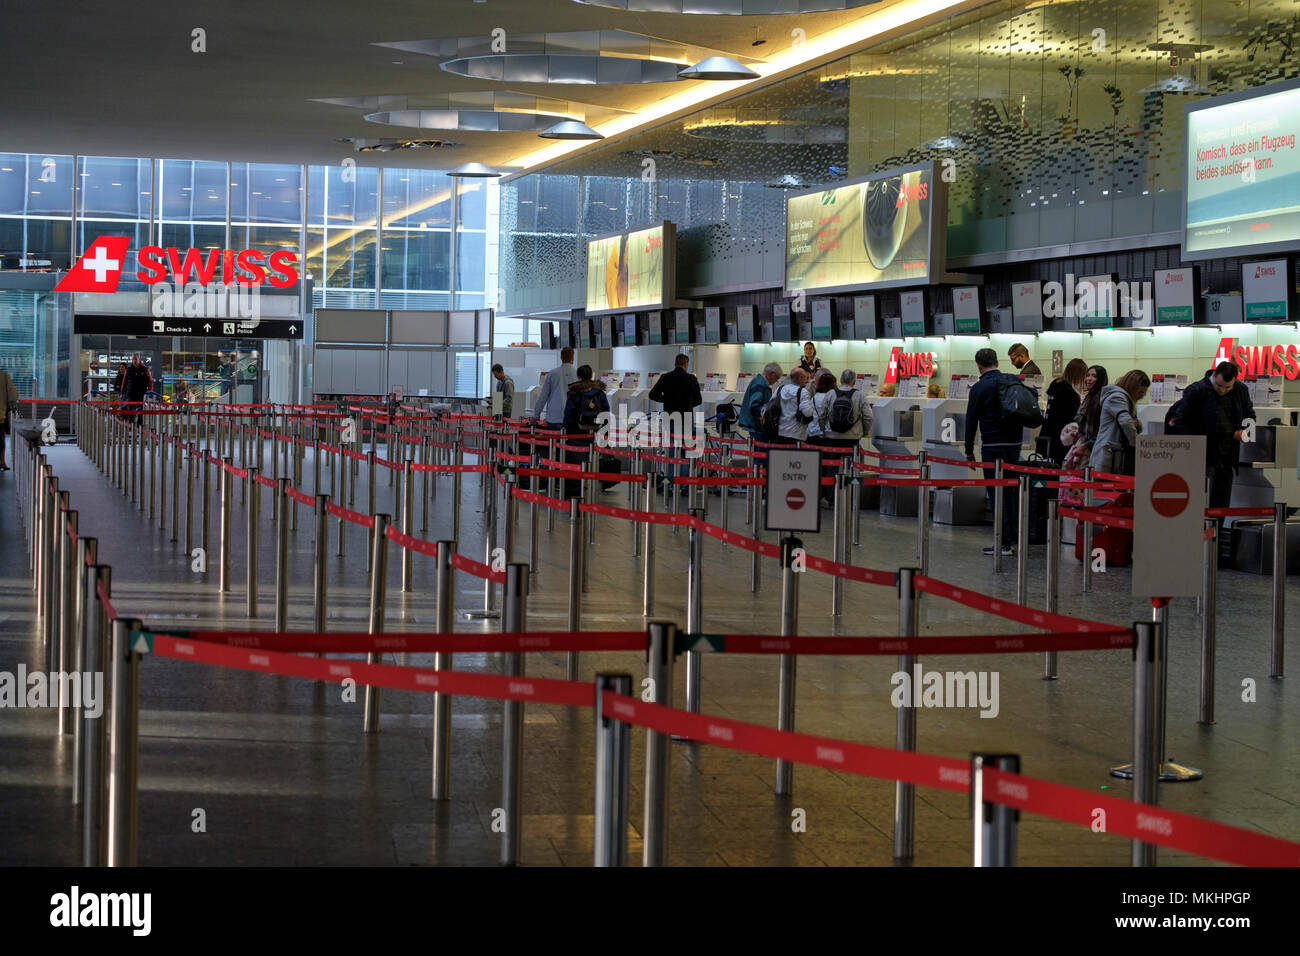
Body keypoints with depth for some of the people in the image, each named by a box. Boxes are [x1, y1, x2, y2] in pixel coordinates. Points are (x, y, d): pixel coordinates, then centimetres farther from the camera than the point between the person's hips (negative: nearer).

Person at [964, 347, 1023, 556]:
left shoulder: (979, 388, -7)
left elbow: (971, 421, -5)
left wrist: (969, 452, 2)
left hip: (992, 445, -5)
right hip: (1014, 444, 5)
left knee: (996, 493, -3)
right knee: (1012, 492, 11)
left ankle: (1004, 542, -5)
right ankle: (1015, 540, 13)